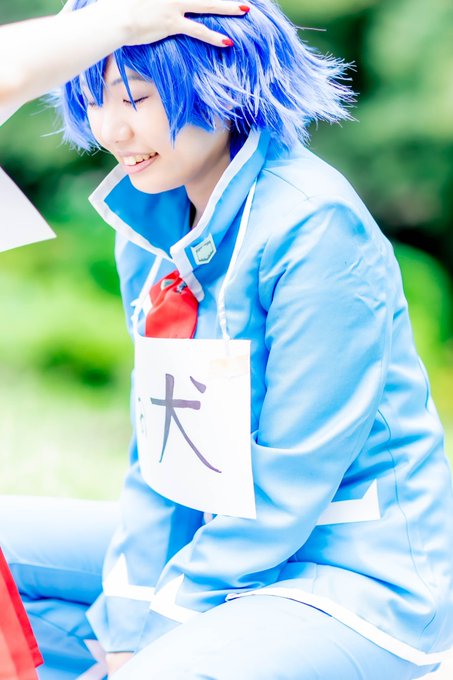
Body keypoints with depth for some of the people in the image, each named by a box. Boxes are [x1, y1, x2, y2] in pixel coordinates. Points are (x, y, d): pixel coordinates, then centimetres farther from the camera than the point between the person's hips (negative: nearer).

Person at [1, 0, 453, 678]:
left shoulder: (317, 228, -22)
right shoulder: (148, 225, 3)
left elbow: (288, 490, -20)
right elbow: (157, 446, 5)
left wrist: (151, 625, -14)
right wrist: (126, 622, -5)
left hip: (358, 578, -8)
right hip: (215, 542, 8)